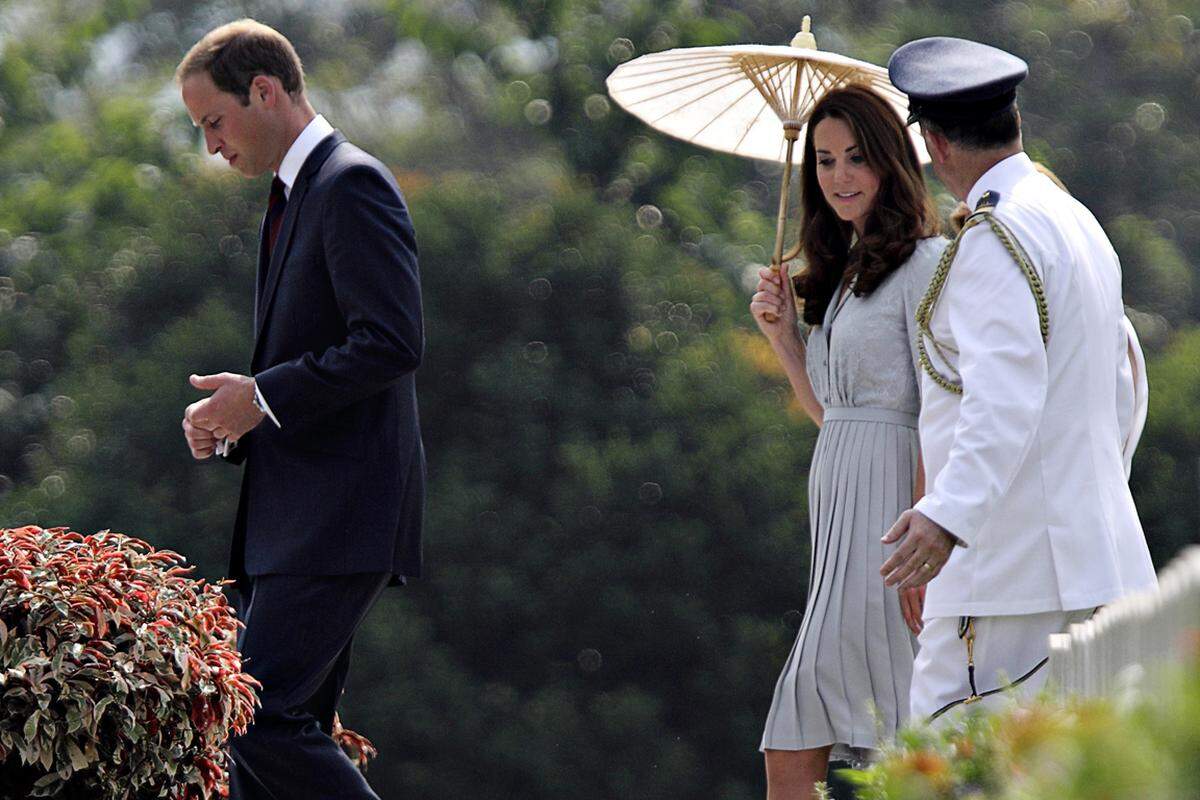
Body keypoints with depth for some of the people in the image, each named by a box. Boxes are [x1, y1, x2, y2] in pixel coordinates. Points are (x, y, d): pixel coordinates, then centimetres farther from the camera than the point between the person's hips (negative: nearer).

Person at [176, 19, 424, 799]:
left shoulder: (353, 186, -10)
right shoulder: (296, 197, 21)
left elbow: (392, 344, -20)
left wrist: (266, 396, -16)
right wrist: (236, 417, 11)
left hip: (339, 521, -10)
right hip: (296, 523, 10)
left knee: (263, 718, -16)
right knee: (277, 729, 7)